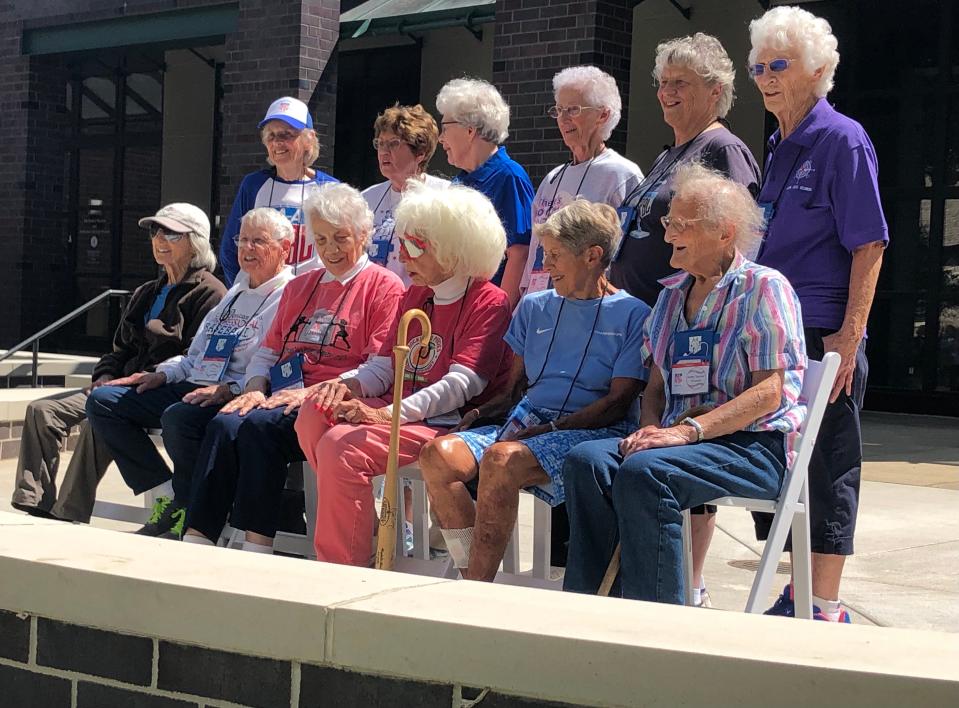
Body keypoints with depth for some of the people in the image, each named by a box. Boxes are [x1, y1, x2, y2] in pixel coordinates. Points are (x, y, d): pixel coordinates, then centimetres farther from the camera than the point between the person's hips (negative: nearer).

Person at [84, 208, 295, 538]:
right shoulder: (235, 293, 26)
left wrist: (228, 389, -27)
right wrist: (163, 374, 12)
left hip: (235, 397, -9)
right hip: (192, 386, 10)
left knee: (179, 418, -39)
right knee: (102, 401, 0)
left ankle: (187, 517, -16)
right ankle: (168, 496, -7)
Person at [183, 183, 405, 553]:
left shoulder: (383, 286, 4)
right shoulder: (299, 287, 28)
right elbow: (268, 351, 25)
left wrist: (314, 392, -17)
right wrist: (255, 389, 2)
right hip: (283, 399, 6)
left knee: (261, 424, -32)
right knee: (224, 424, -25)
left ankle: (257, 548, -33)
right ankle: (194, 543, -31)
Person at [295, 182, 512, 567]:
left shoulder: (488, 302, -7)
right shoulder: (414, 296, 21)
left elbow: (461, 384, -18)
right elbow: (383, 366, 18)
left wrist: (386, 414, -26)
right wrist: (348, 384, -7)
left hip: (443, 421, -8)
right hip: (400, 409, 8)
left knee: (342, 448, -27)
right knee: (314, 415, -14)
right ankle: (367, 529, -4)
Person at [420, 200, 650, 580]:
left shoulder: (632, 315, 3)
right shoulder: (535, 306, 22)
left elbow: (619, 402, -5)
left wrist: (549, 428, -15)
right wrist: (481, 411, 0)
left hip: (589, 432, -6)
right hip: (523, 422, 6)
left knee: (501, 459, -36)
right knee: (438, 454, -23)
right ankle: (473, 584, -21)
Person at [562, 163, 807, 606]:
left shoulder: (764, 288, -3)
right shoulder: (673, 295, 19)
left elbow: (769, 393, -12)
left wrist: (689, 430, -22)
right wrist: (650, 428, -4)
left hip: (753, 445, -6)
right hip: (682, 436, 6)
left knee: (644, 470, -33)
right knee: (586, 461, -21)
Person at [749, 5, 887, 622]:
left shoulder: (842, 140, -8)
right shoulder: (781, 146, 15)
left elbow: (869, 246, -13)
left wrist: (849, 336, -19)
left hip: (823, 336, -8)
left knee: (826, 468, -3)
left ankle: (826, 607, 4)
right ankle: (799, 592, 22)